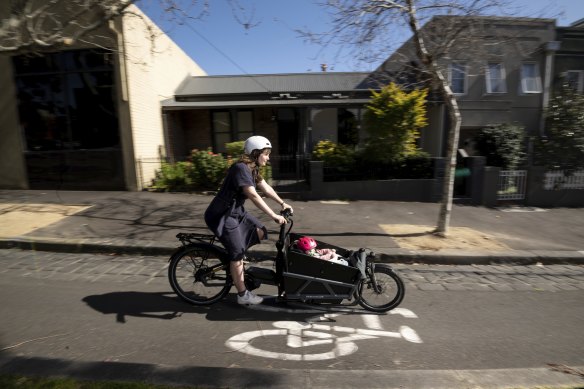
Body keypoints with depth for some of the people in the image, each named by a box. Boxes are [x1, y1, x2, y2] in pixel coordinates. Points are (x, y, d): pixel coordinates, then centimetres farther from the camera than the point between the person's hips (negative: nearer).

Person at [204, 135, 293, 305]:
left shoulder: (252, 169, 6)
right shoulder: (241, 168, -25)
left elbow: (266, 188, 10)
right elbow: (254, 196, -31)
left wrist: (282, 203, 5)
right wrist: (274, 216, -31)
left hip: (236, 211, 9)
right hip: (221, 216, -9)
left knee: (260, 231, 4)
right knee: (238, 254, -4)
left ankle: (233, 254, 21)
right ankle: (243, 295, 10)